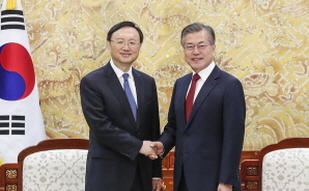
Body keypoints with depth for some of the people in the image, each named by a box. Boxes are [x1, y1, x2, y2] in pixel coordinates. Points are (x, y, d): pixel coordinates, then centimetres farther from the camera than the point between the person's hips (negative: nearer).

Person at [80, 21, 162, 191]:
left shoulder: (147, 82, 10)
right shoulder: (92, 82, -7)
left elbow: (153, 128, 11)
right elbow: (101, 126, -16)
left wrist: (156, 173, 10)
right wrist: (138, 146, -16)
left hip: (142, 173, 5)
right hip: (108, 174, -5)